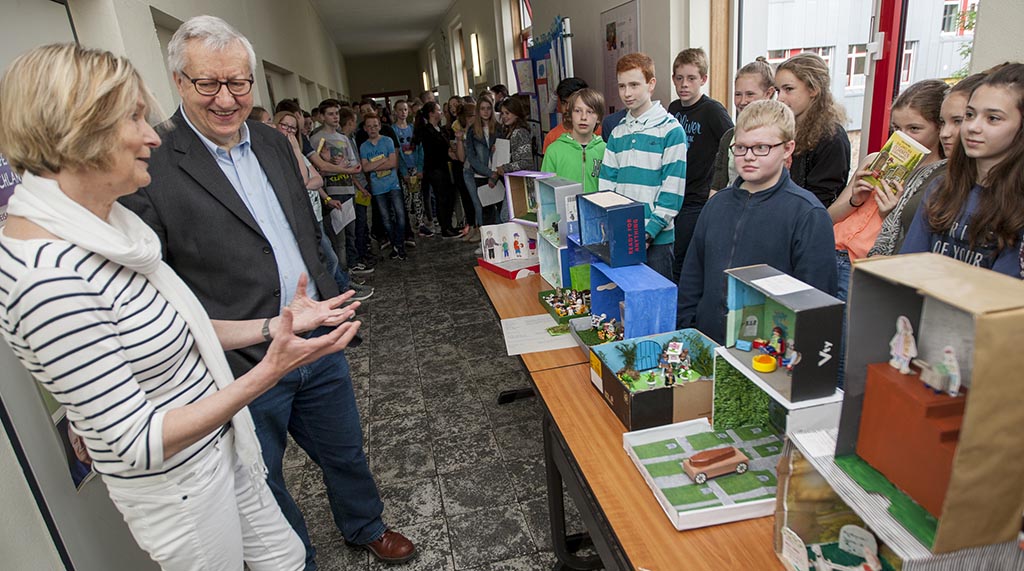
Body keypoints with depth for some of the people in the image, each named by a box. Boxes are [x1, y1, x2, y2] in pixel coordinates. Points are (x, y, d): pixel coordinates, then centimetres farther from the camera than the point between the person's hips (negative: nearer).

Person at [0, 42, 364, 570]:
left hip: (222, 447, 8)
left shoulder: (107, 225, 0)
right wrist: (268, 371, -30)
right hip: (177, 489, -7)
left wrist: (274, 326, -2)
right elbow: (138, 441, -26)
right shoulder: (48, 276, -29)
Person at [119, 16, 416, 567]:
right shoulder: (151, 164, -15)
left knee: (344, 450, 26)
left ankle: (365, 526, 52)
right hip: (242, 370, -6)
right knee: (265, 488, 18)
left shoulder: (274, 143, 6)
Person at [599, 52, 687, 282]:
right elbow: (606, 183, 10)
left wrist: (649, 232, -16)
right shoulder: (618, 132, 11)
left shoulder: (670, 130, -6)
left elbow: (673, 190, -11)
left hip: (657, 238, -5)